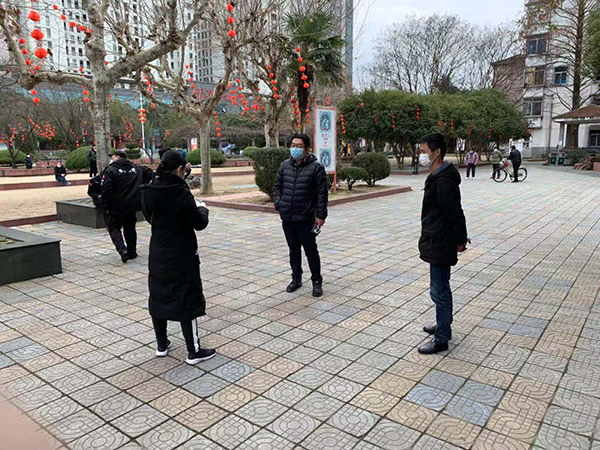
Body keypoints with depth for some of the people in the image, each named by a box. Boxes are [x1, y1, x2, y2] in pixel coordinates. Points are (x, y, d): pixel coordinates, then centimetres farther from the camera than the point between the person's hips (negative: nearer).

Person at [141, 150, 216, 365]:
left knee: (158, 296, 17)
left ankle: (161, 345, 30)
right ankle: (194, 351, 11)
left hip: (157, 255, 7)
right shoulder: (180, 192, -20)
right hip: (181, 257, -6)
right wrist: (202, 208, 4)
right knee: (187, 300, 3)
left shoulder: (149, 191, 0)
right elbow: (199, 223, -16)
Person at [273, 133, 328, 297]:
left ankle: (317, 282, 17)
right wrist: (279, 204, 3)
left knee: (311, 250, 3)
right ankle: (296, 278, 30)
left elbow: (322, 193, -8)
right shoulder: (285, 165, 8)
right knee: (294, 249, 16)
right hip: (287, 218, 5)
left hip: (306, 219, -5)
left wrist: (320, 215, -11)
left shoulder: (316, 167, -8)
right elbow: (277, 186, 17)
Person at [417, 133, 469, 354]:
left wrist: (459, 240, -13)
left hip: (440, 245, -11)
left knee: (439, 292, 0)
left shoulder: (443, 181, -23)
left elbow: (455, 213, -22)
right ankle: (443, 326, 39)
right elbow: (453, 213, 17)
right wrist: (459, 237, 19)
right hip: (436, 242, 11)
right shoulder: (437, 177, 10)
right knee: (442, 289, 22)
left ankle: (441, 340, 12)